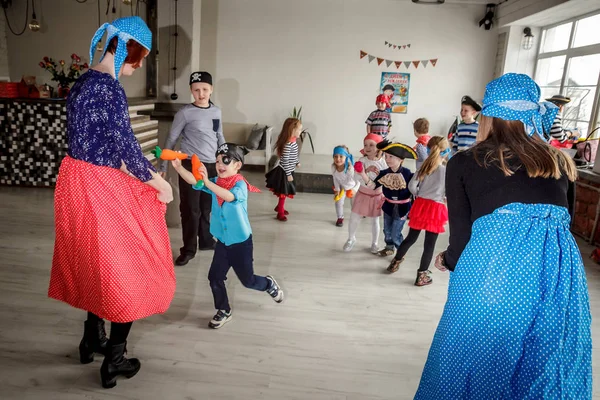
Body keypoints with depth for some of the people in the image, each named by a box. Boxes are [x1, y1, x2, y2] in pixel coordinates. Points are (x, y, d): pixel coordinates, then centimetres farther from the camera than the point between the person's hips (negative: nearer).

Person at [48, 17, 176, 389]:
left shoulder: (83, 82, 11)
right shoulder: (110, 88, -19)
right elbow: (125, 145, -20)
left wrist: (140, 169, 18)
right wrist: (160, 183, -8)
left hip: (77, 181, 10)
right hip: (101, 189, -9)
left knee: (92, 260, 23)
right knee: (126, 269, 4)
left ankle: (92, 339, 40)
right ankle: (113, 362, 17)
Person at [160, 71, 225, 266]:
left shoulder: (217, 111, 8)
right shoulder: (185, 113, -6)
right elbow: (171, 140, -3)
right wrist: (163, 167, -5)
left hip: (212, 166, 5)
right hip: (190, 166, -4)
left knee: (208, 207, 14)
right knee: (190, 209, 1)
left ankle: (206, 240, 31)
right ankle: (188, 249, 13)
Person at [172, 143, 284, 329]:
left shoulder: (240, 185, -21)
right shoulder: (216, 182, -3)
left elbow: (229, 196, -42)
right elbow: (193, 181, -15)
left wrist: (207, 182, -52)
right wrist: (178, 166, -31)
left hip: (241, 242, -5)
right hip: (222, 241, 5)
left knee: (248, 280, 11)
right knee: (215, 277, 7)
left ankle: (269, 284, 43)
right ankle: (224, 311, 27)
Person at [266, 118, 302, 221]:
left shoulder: (293, 141, 1)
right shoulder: (288, 144, -28)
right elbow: (285, 160, -26)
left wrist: (297, 161, 31)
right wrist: (288, 174, -22)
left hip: (289, 170, 9)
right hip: (284, 171, -9)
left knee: (286, 191, 22)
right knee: (284, 192, 4)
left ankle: (280, 207, 40)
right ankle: (280, 213, 18)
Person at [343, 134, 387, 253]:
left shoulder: (383, 161, -11)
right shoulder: (362, 160, -13)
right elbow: (358, 177, -26)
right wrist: (367, 170, -42)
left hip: (377, 196, 0)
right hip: (363, 194, 0)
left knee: (375, 221, 12)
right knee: (354, 218, 7)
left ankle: (375, 243, 32)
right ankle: (351, 239, 33)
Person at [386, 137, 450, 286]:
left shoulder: (424, 167, 1)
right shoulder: (447, 171, -10)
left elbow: (411, 185, -2)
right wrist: (443, 199, 11)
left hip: (420, 205, 4)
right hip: (436, 209, -4)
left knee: (411, 238, 20)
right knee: (429, 244, 5)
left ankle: (396, 262, 32)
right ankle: (422, 275, 13)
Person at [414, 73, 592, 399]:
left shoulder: (463, 163, 10)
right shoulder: (558, 162, 20)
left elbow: (462, 236, 9)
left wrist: (449, 260, 30)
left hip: (494, 264, -4)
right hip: (561, 264, 4)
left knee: (478, 361, 18)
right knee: (548, 369, 23)